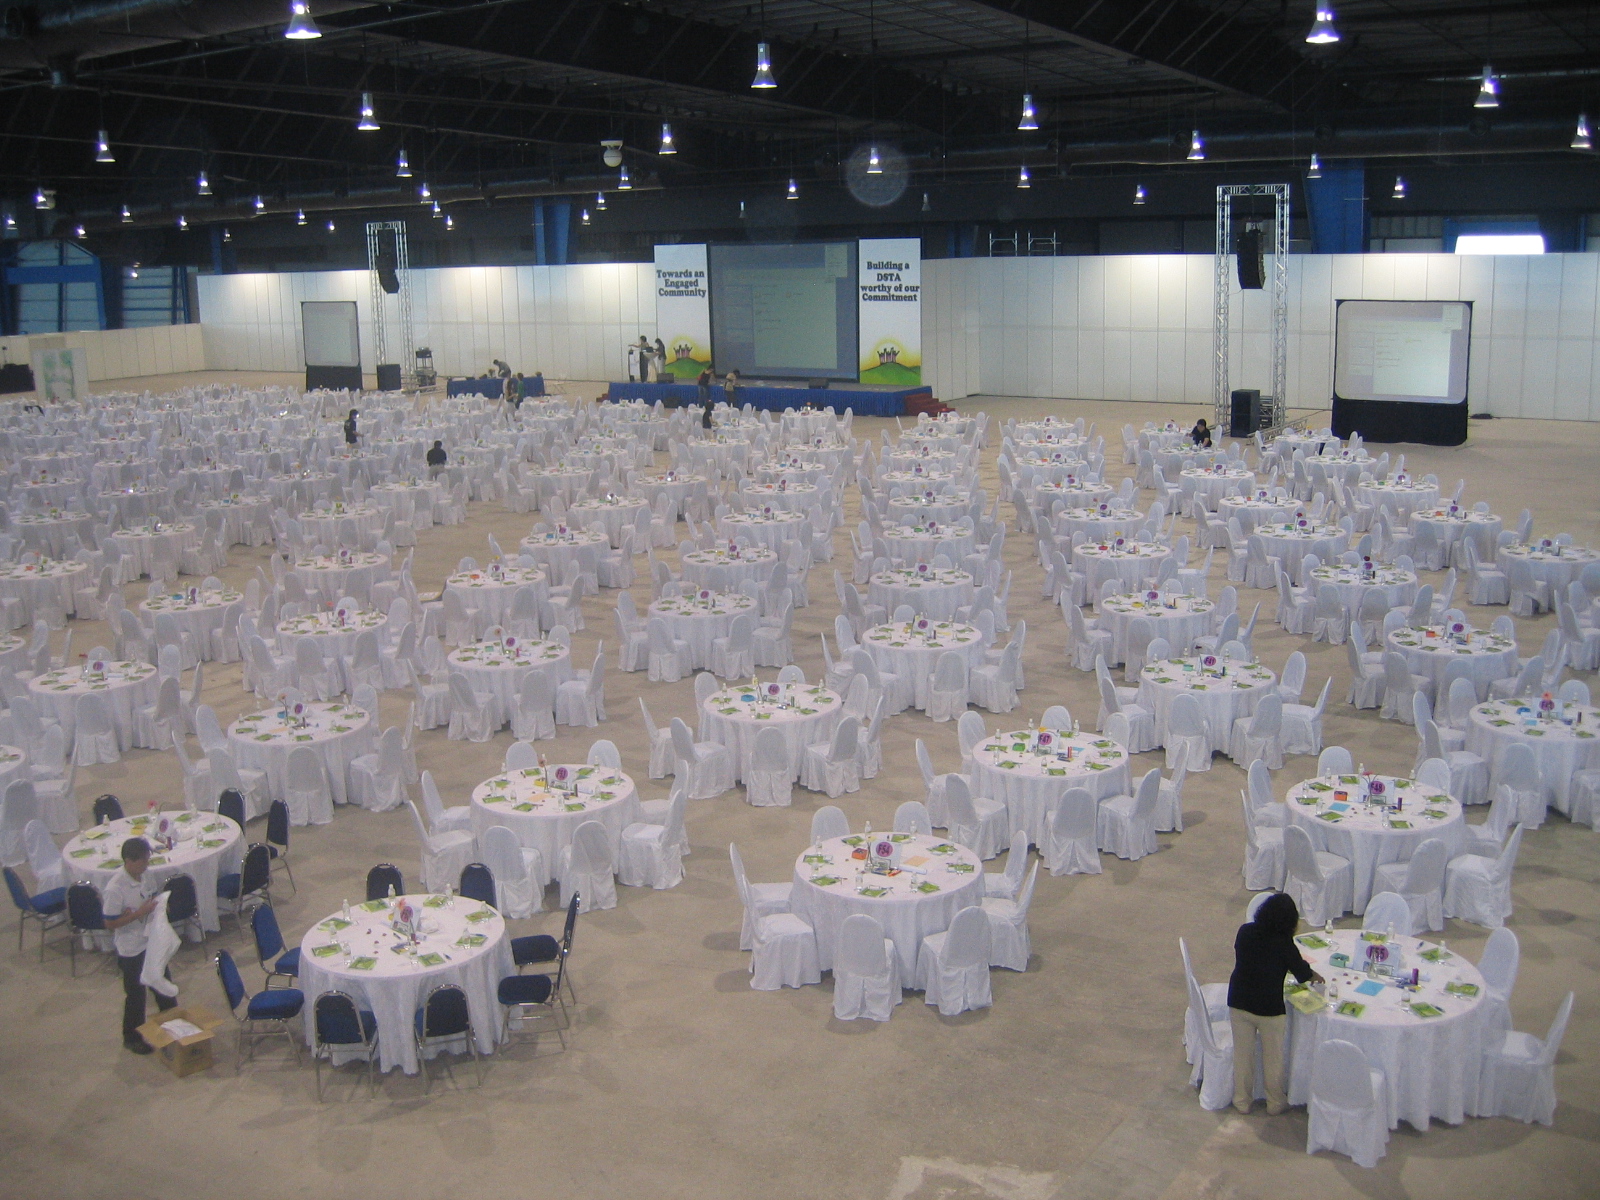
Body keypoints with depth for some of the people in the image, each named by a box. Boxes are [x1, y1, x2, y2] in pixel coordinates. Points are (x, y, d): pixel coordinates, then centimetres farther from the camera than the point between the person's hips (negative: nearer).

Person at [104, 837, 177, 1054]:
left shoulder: (143, 877, -4)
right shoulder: (115, 889, -27)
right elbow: (110, 923, -23)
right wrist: (140, 912, -30)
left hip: (151, 941, 7)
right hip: (131, 949, -7)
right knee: (135, 995, 10)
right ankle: (132, 1038, 30)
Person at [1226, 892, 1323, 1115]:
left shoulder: (1245, 932, -6)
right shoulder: (1283, 943, -18)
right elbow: (1301, 971, -6)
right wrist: (1315, 975, 18)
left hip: (1239, 1003, 3)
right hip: (1269, 1008, -3)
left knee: (1242, 1054, 17)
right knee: (1272, 1056, 16)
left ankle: (1242, 1100, 30)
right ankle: (1275, 1103, 31)